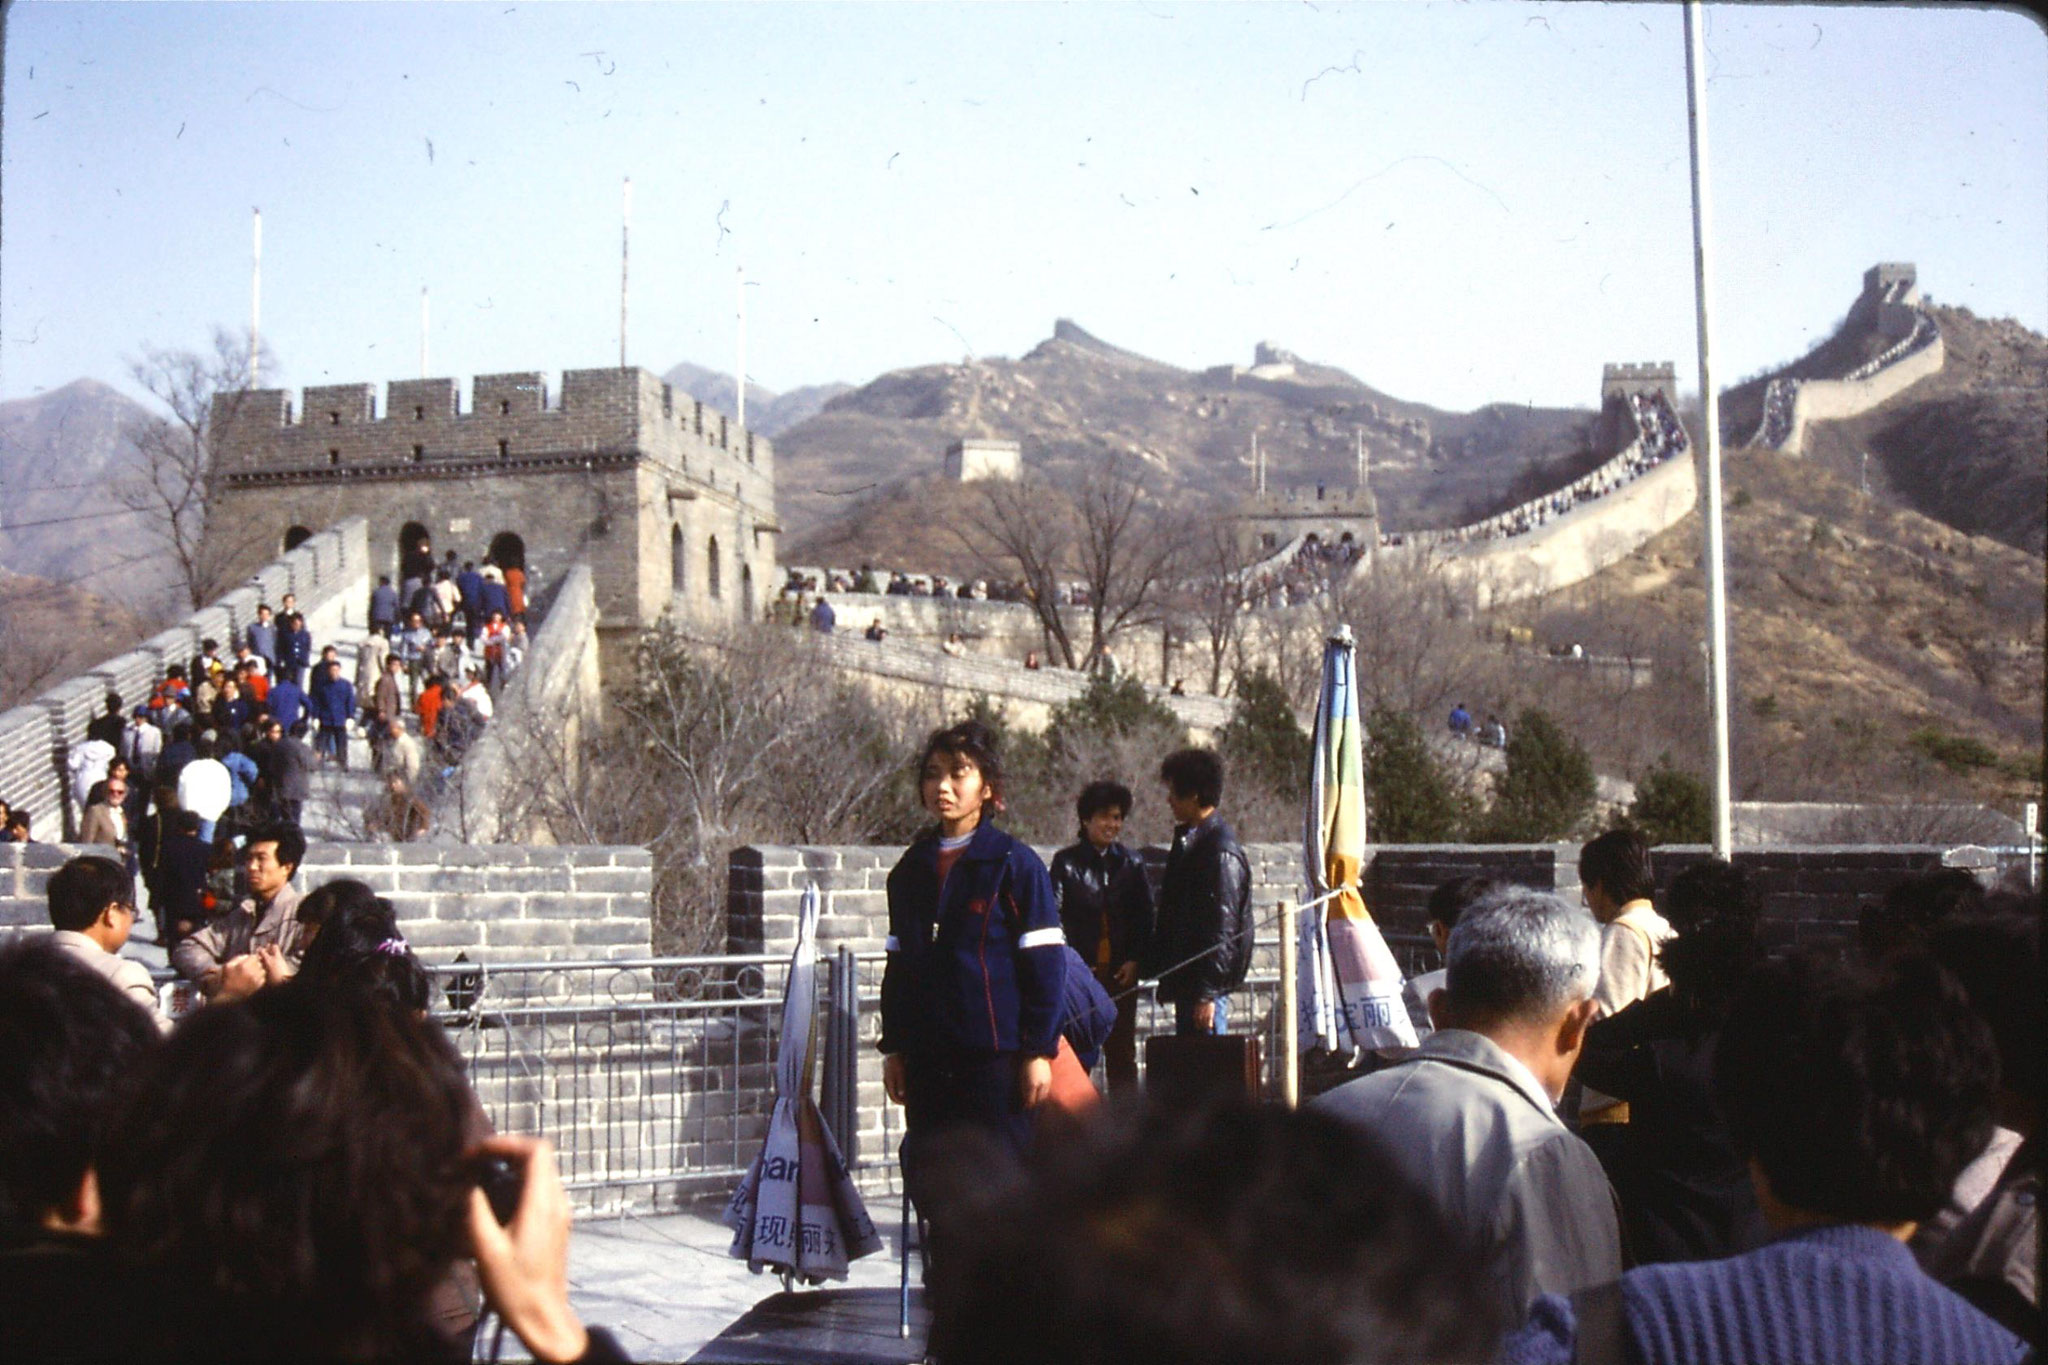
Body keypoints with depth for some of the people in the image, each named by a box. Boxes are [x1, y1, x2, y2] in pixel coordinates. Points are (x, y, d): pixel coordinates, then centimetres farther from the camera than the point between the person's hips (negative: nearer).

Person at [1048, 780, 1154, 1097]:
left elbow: (1145, 916, 11)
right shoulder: (1066, 861, 1)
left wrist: (1135, 960, -1)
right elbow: (1053, 914, -3)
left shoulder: (1130, 863, 10)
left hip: (1121, 972, 3)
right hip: (1079, 971, -3)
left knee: (1122, 1050, 5)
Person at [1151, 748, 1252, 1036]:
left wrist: (1208, 993, -20)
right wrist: (1165, 976, 17)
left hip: (1205, 982, -9)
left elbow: (1223, 927, -19)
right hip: (1185, 979, 9)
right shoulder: (1187, 839, 14)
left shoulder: (1221, 849, -15)